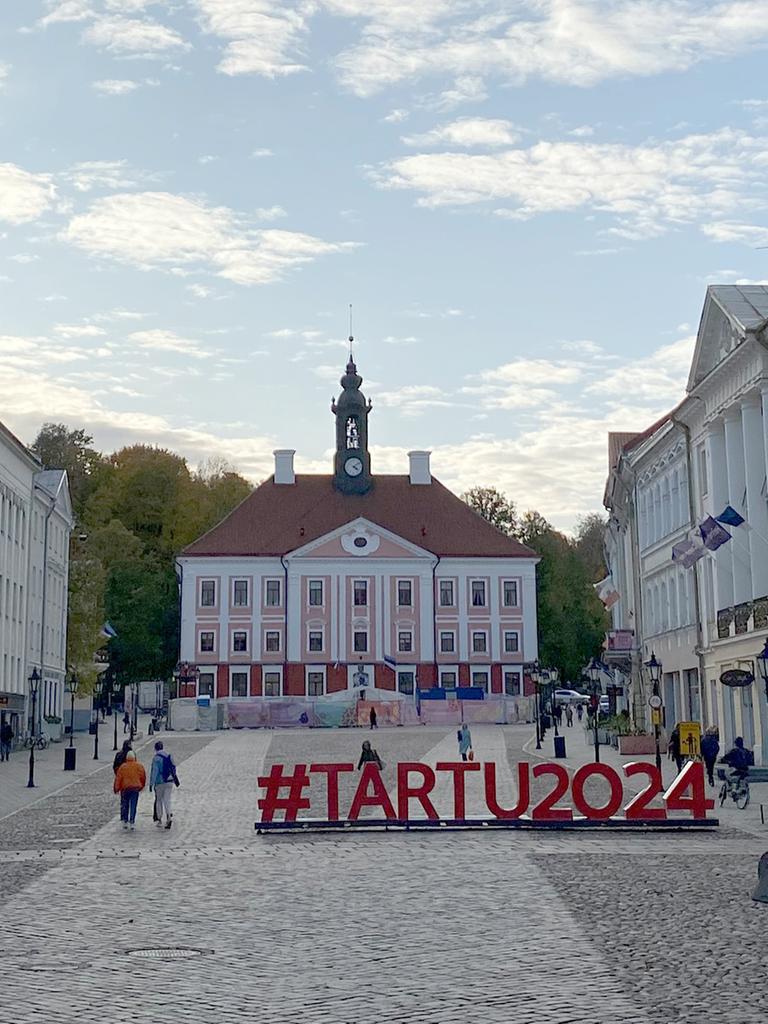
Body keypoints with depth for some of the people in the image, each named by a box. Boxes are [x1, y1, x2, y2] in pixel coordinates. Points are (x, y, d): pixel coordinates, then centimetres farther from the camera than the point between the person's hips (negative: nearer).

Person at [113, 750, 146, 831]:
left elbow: (118, 778, -3)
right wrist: (141, 786, 22)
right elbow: (143, 777, 7)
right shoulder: (139, 766, 0)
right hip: (135, 789, 1)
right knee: (133, 806, 4)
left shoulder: (122, 767, -5)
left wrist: (116, 789, 6)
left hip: (125, 788, -1)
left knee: (124, 806, 10)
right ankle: (132, 822, 0)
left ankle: (124, 821, 5)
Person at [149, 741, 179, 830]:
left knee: (159, 800, 11)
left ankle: (159, 820, 15)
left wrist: (151, 784, -10)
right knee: (167, 800, 3)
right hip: (169, 782, 4)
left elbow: (154, 771, -14)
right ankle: (169, 817, -18)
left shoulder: (156, 758, -10)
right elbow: (173, 768, 16)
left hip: (159, 783, -4)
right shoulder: (169, 756, 6)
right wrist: (175, 779, 28)